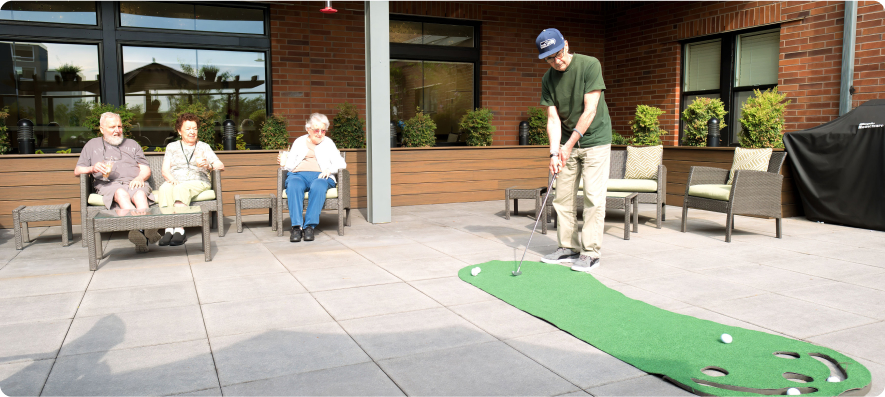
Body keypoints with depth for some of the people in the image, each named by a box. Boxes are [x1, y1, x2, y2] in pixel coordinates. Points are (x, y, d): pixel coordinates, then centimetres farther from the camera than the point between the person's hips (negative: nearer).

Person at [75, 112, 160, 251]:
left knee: (140, 195, -38)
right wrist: (92, 168, -3)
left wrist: (140, 177, -4)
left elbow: (146, 169, 21)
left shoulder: (132, 144, 31)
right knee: (122, 194, -40)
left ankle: (140, 231, -61)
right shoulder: (92, 145, 27)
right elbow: (77, 170, 20)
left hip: (133, 182, 2)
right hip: (109, 184, -1)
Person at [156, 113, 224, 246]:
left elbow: (221, 166, 8)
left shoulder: (204, 147, 21)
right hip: (175, 181, 2)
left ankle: (179, 230, -49)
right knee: (165, 188, -34)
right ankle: (168, 229, -45)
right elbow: (165, 170, 12)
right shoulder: (172, 147, 24)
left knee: (182, 188, -36)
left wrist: (208, 166, -14)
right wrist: (172, 179, -10)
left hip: (198, 182, -2)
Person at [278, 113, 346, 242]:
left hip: (320, 175, -1)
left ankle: (310, 226, -40)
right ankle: (296, 226, -42)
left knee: (318, 187, -38)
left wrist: (329, 169, -8)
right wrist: (284, 162, -5)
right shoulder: (299, 142, 25)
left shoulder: (328, 143, 23)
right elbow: (290, 165, 18)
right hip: (298, 174, 1)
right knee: (294, 186, -36)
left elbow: (341, 163, 12)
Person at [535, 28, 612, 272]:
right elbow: (553, 119, -4)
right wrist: (554, 152, -16)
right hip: (567, 142, 5)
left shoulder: (590, 65, -15)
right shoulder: (548, 80, -1)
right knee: (563, 197, 5)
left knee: (593, 197, -7)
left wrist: (570, 144, -21)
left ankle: (591, 252, 0)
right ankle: (569, 248, 16)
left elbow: (590, 110, -20)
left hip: (595, 140, -5)